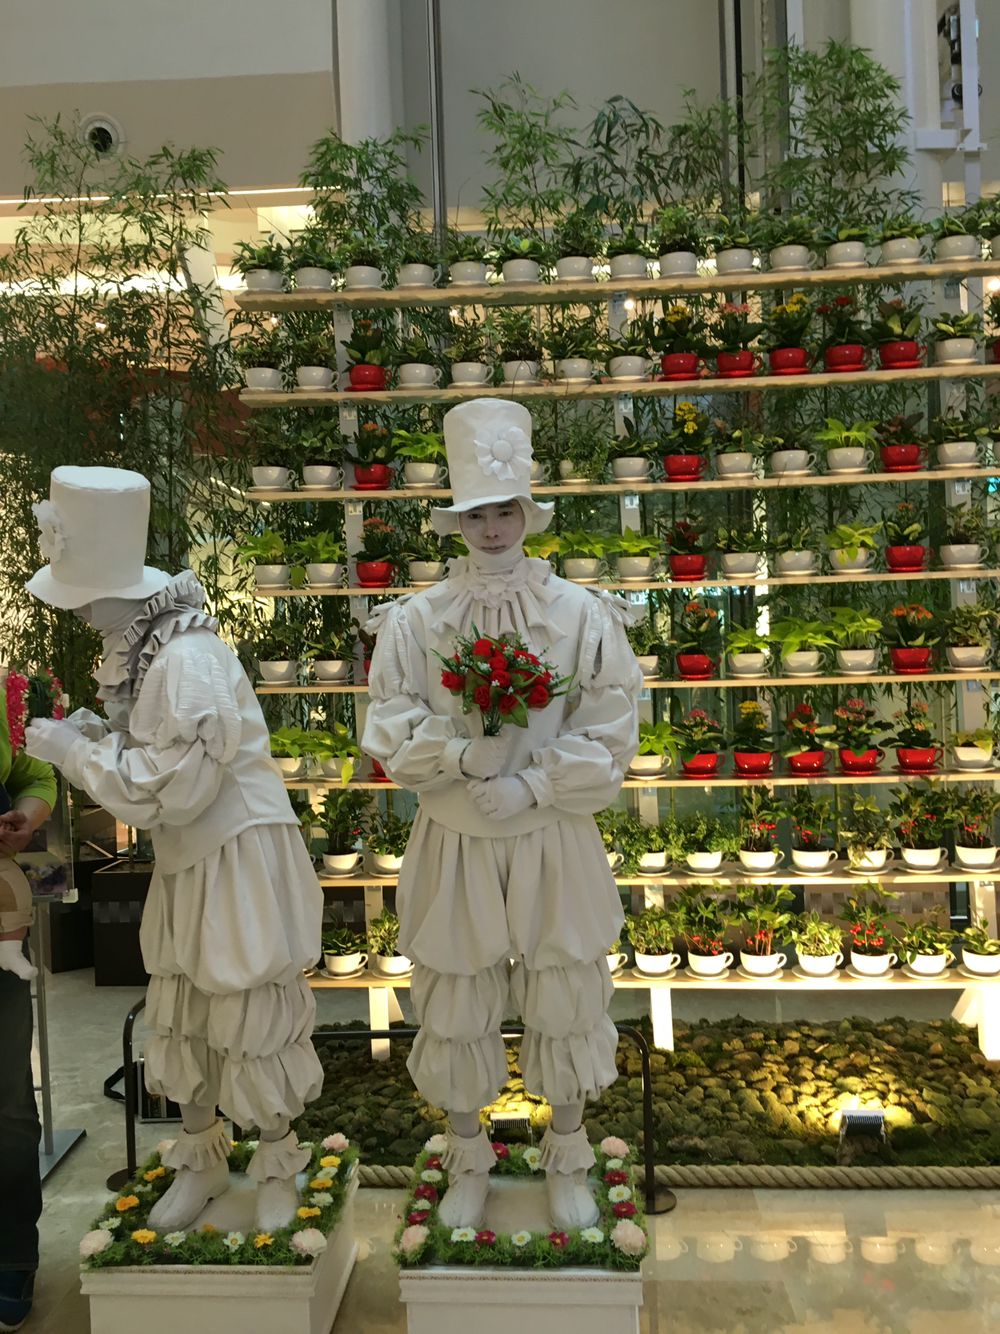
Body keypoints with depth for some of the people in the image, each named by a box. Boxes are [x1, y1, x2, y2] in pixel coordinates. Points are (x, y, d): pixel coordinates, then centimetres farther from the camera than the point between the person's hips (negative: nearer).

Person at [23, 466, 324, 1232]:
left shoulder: (189, 659, -27)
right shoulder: (139, 646, 1)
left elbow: (172, 786, -26)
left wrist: (75, 751, -17)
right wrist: (90, 734, -5)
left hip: (241, 860, -9)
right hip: (189, 860, 9)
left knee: (251, 1016, 7)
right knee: (181, 1015, 18)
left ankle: (278, 1167, 30)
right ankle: (201, 1162, 39)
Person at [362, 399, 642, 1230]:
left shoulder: (582, 614, -5)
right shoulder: (418, 618, -4)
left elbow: (610, 735, -5)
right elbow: (390, 727, -4)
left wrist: (531, 786, -15)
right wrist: (462, 755, -20)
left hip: (553, 840, 0)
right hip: (455, 843, 1)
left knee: (566, 997, 11)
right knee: (456, 1003, 12)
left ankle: (568, 1161, 34)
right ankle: (468, 1162, 34)